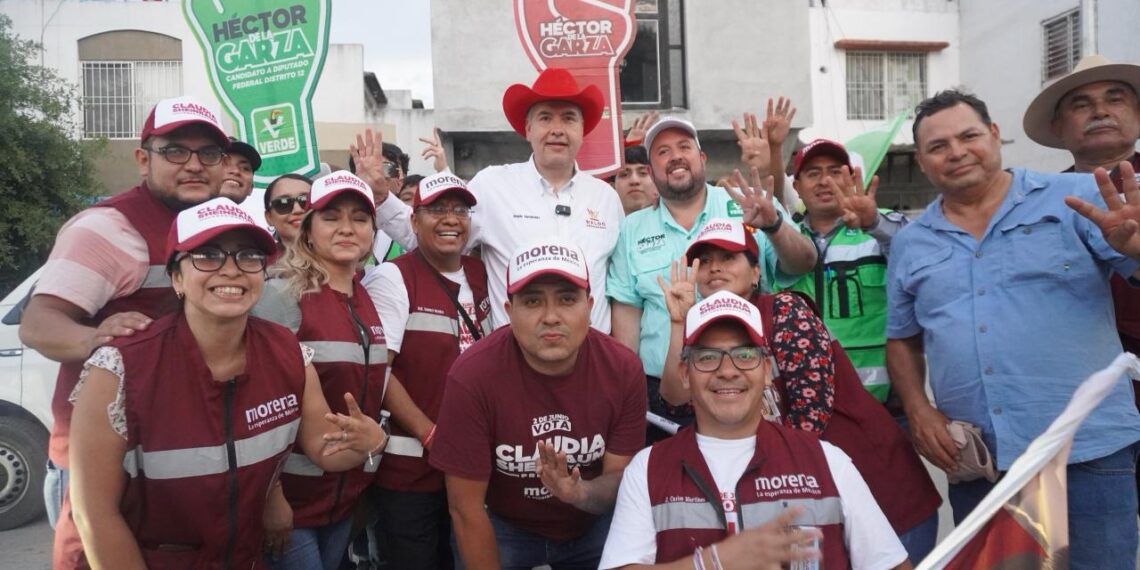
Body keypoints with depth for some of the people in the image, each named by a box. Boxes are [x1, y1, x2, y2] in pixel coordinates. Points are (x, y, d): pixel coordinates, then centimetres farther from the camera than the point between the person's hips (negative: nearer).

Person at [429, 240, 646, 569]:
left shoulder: (623, 369, -21)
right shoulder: (472, 375, -29)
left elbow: (622, 478, -13)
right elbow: (466, 508, -20)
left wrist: (580, 493, -34)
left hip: (592, 525, 2)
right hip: (501, 525, -2)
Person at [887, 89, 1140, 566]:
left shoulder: (1076, 198, 0)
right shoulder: (909, 244, 10)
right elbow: (903, 340, 16)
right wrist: (917, 408, 0)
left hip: (1088, 449, -3)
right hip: (973, 464, 3)